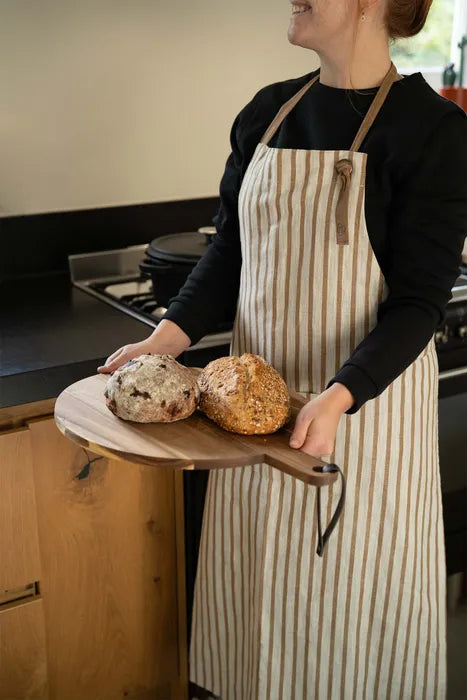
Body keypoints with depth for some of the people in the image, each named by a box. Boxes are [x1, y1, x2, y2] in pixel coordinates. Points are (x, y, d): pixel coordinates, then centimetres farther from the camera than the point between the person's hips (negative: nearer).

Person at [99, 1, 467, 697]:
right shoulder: (267, 112, 5)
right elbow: (230, 248, 8)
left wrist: (338, 398, -28)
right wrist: (169, 337, -6)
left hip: (365, 398, -4)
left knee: (352, 599, 10)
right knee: (255, 584, 18)